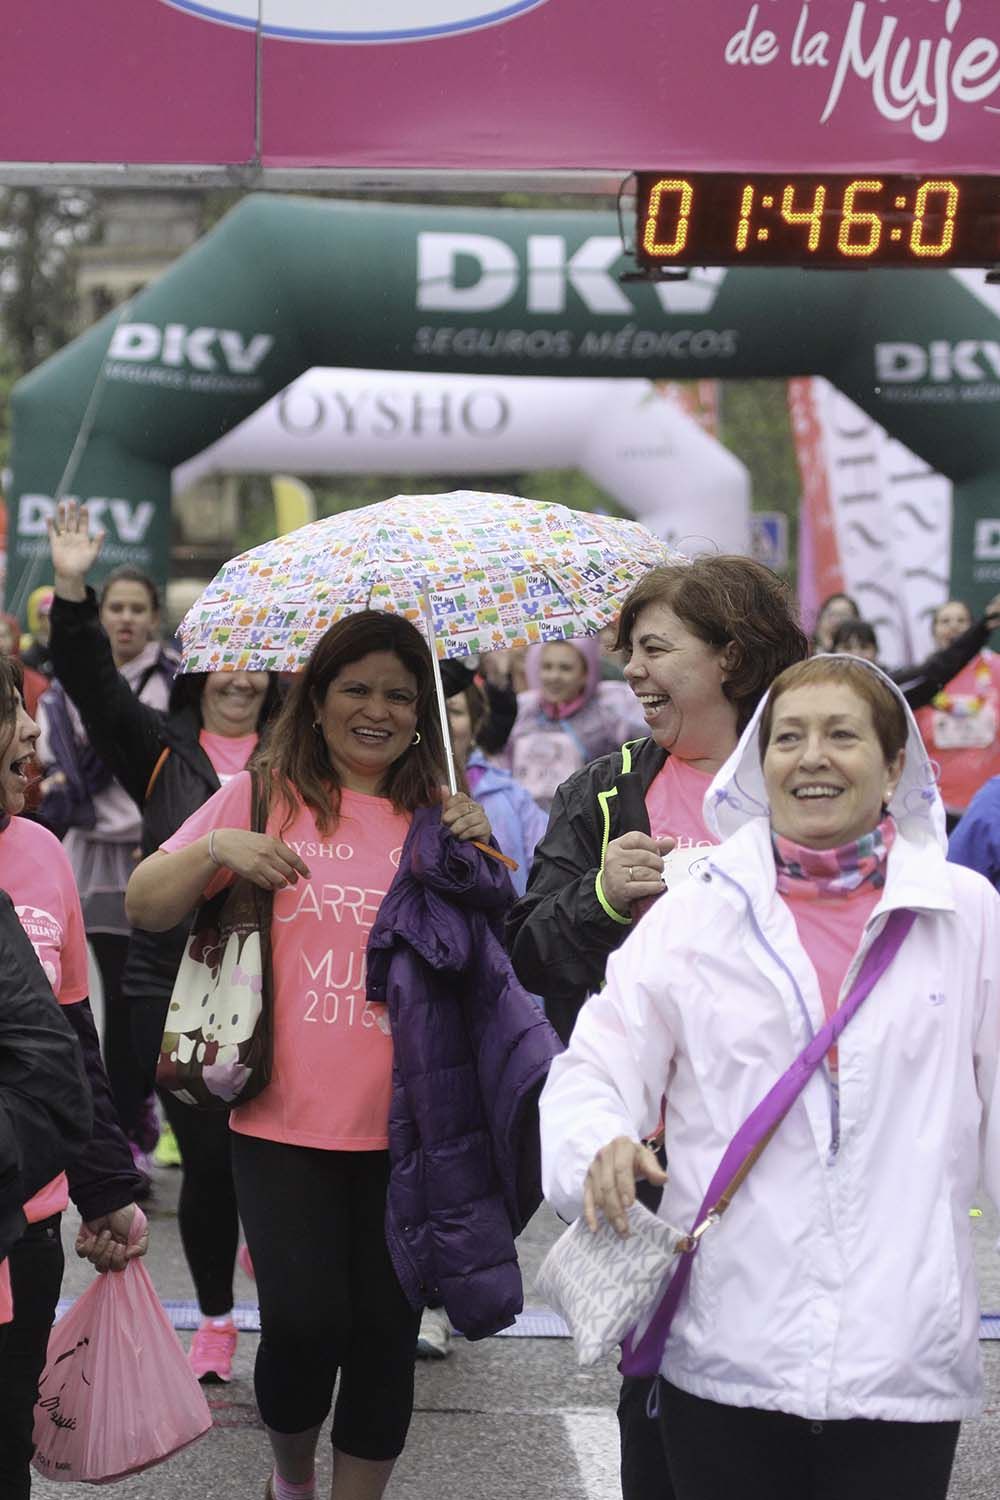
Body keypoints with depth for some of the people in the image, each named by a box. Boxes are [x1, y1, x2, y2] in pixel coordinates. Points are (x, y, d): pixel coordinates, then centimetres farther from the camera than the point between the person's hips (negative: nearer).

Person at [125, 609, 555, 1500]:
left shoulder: (436, 819, 9)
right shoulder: (267, 798, 3)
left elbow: (495, 952, 10)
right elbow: (145, 908, 1)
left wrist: (478, 857, -6)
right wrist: (217, 850, -17)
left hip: (403, 1126, 2)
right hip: (286, 1122, -2)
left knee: (386, 1333, 5)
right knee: (307, 1323, -6)